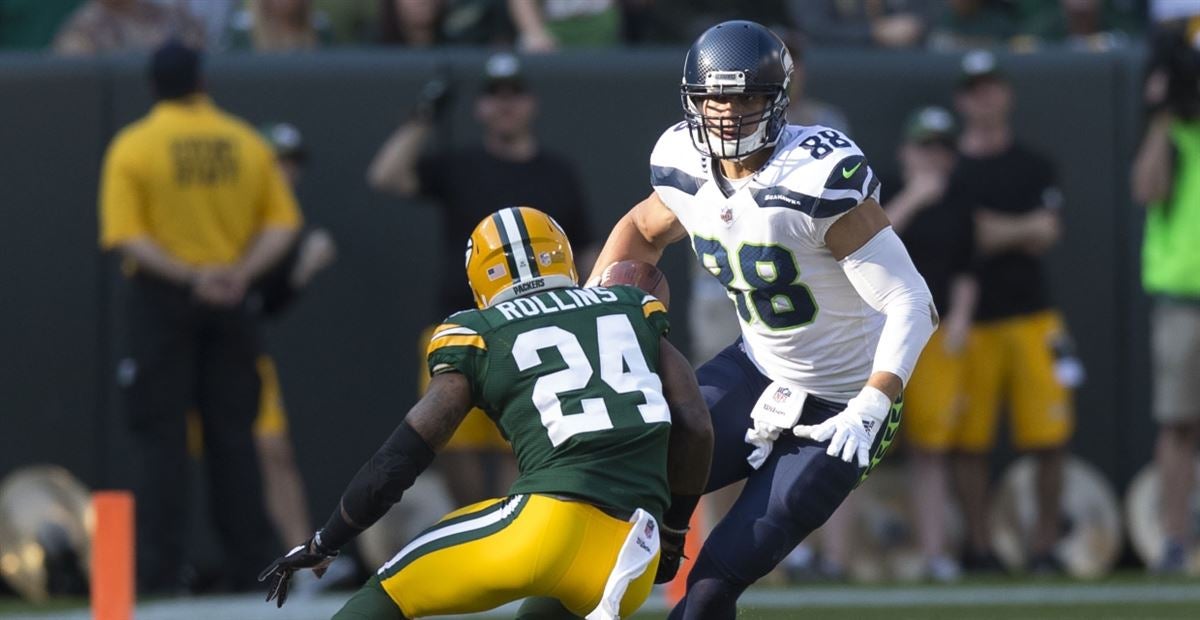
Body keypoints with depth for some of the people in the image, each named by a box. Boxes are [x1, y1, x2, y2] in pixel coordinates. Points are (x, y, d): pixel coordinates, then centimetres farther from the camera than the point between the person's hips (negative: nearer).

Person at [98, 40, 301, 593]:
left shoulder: (134, 147, -6)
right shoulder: (246, 143, 3)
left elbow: (127, 236, -15)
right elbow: (282, 224, -1)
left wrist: (188, 276, -19)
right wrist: (242, 272, -10)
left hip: (161, 298, -3)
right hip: (231, 302, 3)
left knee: (160, 436, 0)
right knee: (232, 433, 9)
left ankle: (159, 573, -6)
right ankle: (248, 566, 8)